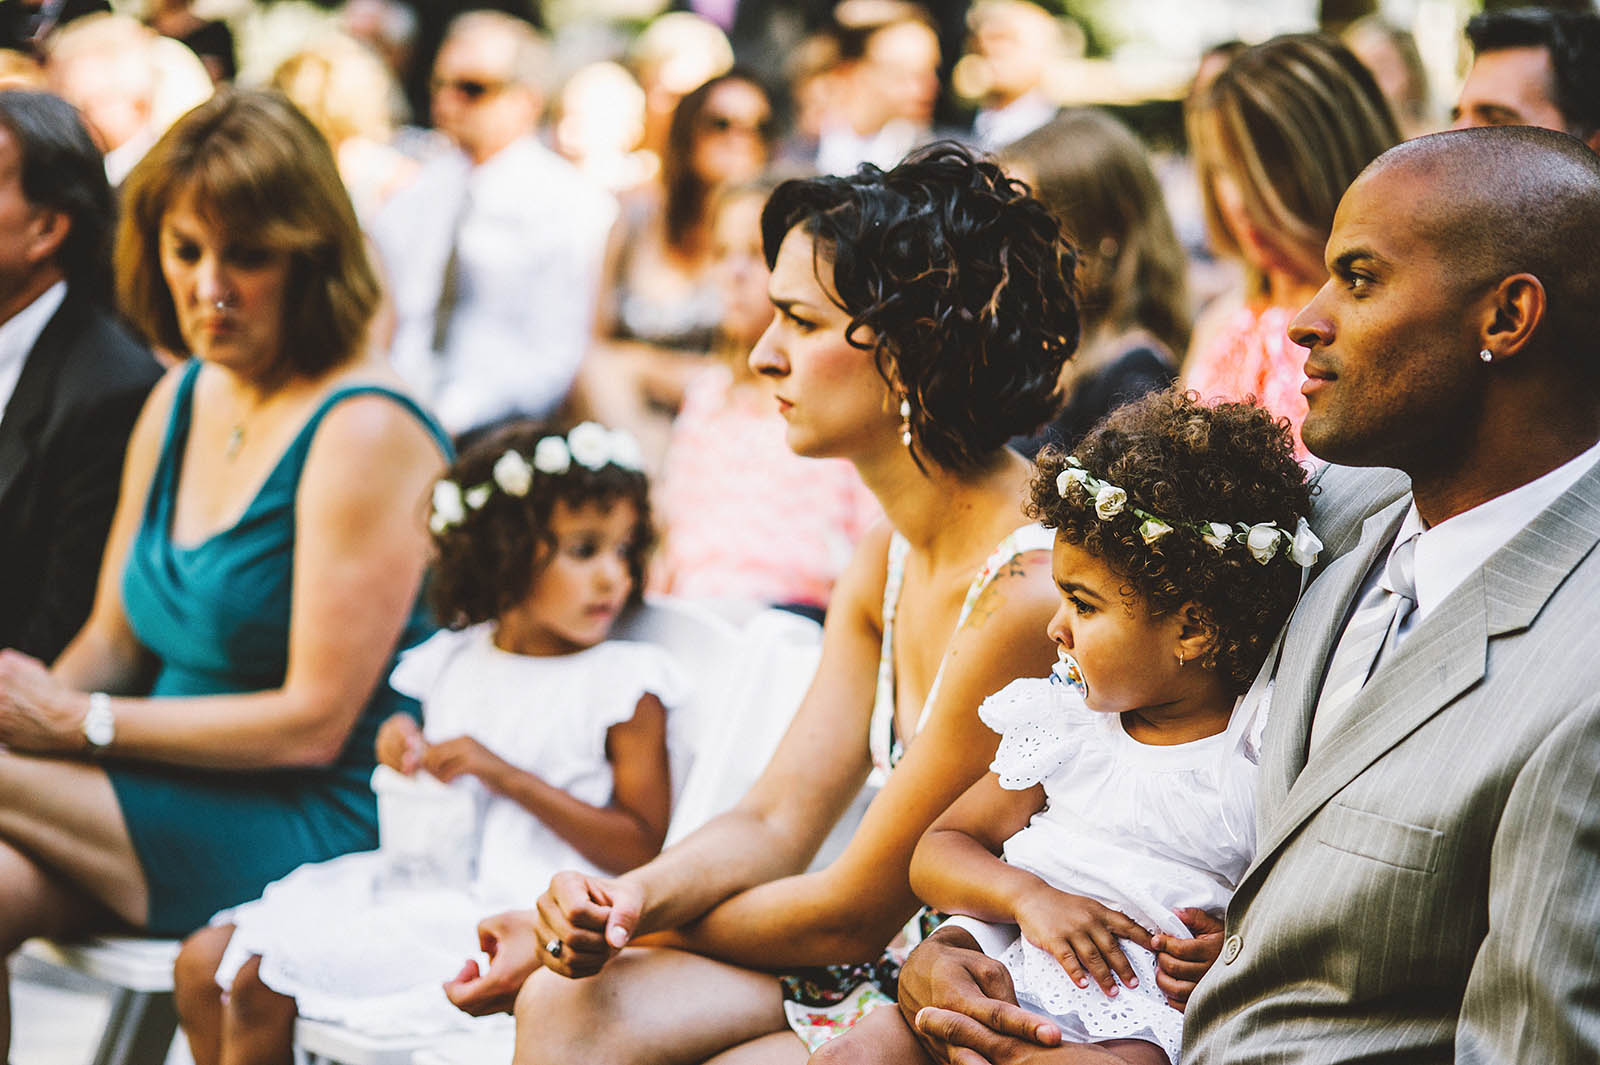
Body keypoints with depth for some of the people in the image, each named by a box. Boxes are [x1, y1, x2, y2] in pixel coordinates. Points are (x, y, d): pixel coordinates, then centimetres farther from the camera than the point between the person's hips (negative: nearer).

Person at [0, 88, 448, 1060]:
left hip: (323, 831, -7)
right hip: (175, 807, 7)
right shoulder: (178, 402, 12)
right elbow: (114, 639, 16)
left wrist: (79, 724, -15)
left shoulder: (364, 434, -13)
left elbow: (313, 722, -15)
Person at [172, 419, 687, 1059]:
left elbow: (640, 848, -13)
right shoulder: (454, 661, 11)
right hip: (416, 881, 7)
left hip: (501, 910, -7)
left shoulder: (622, 684, -7)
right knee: (203, 961, 1)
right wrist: (403, 756, 0)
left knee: (259, 983, -15)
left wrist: (505, 774, -17)